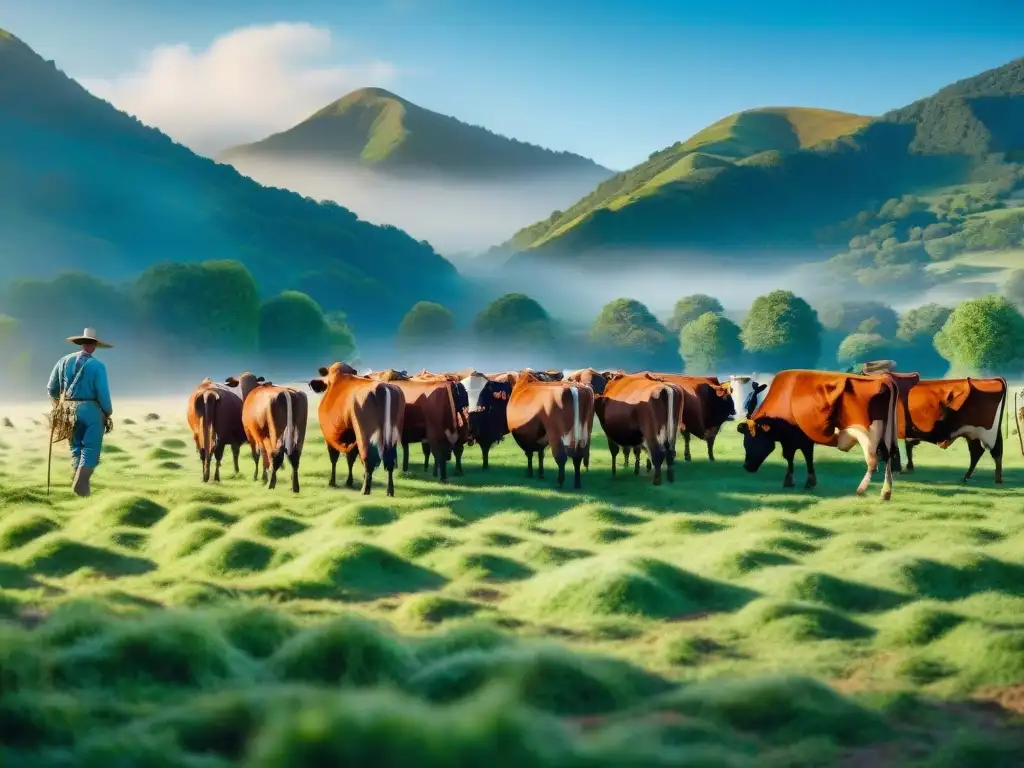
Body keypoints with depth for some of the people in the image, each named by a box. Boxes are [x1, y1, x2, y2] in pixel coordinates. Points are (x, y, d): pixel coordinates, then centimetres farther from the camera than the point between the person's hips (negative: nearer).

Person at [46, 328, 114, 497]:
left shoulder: (64, 361, 5)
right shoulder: (97, 365, -10)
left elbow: (51, 388, 10)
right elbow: (103, 393, -13)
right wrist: (108, 414, -1)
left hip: (69, 411, 5)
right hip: (90, 410, -5)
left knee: (76, 450, 15)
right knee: (90, 450, 0)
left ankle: (78, 487, 13)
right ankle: (81, 489, -12)